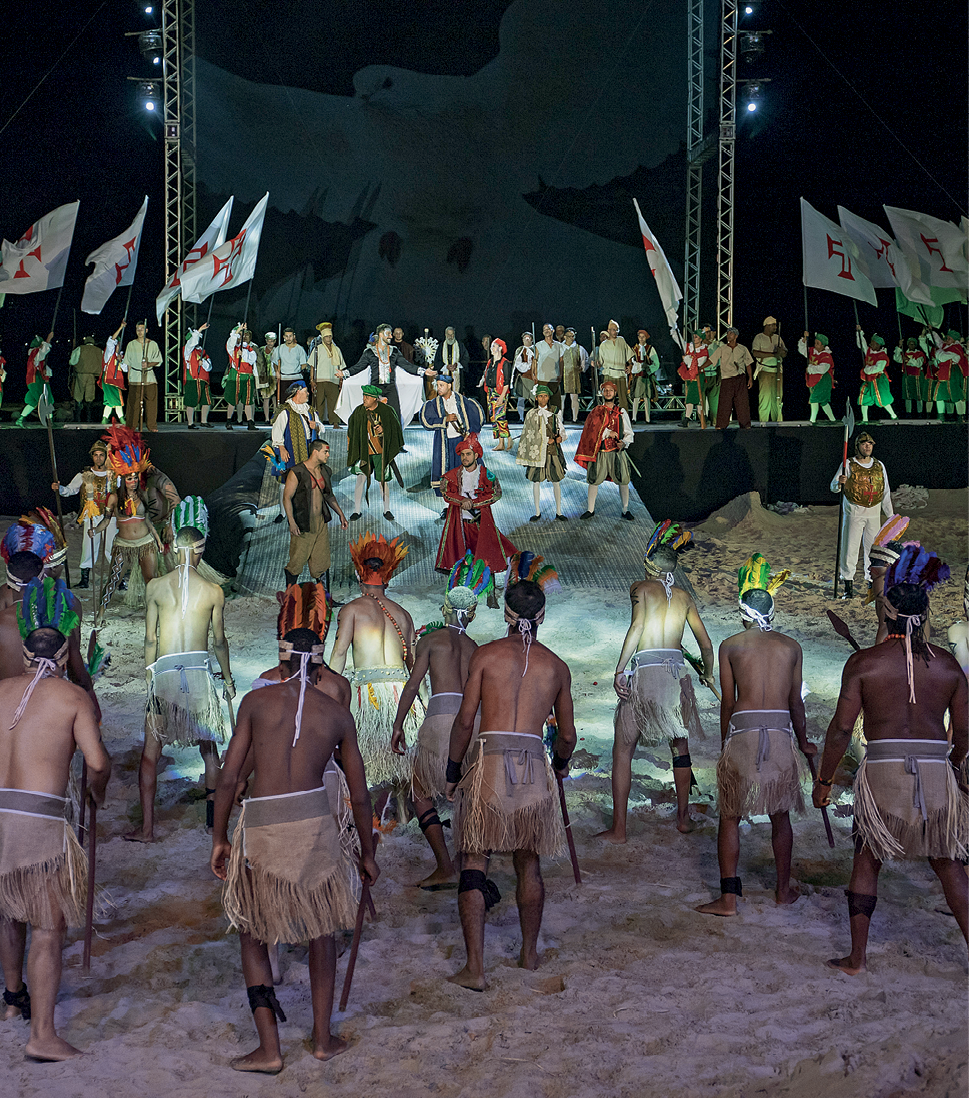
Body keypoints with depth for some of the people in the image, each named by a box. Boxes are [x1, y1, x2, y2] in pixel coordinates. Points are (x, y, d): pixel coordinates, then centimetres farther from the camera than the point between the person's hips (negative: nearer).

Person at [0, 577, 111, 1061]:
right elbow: (97, 761, -10)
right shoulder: (73, 697, -2)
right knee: (48, 930, 0)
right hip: (39, 819, -5)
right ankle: (42, 1035, -2)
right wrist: (97, 791, 11)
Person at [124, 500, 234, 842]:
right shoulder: (214, 591, -3)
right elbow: (219, 641, 4)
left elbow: (150, 639, 3)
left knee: (150, 752, 7)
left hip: (164, 672, 0)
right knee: (208, 747, 16)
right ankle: (213, 817, 23)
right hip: (200, 670, 1)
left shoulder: (156, 586, -2)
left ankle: (147, 828, 5)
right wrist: (228, 678, 17)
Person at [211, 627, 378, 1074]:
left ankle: (268, 1048, 12)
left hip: (261, 827, -1)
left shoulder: (256, 701, 4)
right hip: (316, 821, 1)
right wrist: (367, 854, 24)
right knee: (321, 929, 21)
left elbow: (229, 777, 0)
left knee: (252, 932, 15)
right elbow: (360, 795, 12)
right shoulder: (338, 714, 8)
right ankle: (323, 1038, 26)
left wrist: (219, 839, 10)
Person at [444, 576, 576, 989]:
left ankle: (475, 967, -3)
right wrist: (562, 764, 37)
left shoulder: (486, 654, 4)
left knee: (473, 863, 1)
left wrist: (452, 772, 9)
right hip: (534, 766, 3)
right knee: (529, 864, 18)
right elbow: (567, 735, 17)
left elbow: (465, 720, -1)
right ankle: (529, 953, 31)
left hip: (488, 763, -2)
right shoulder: (557, 666, 11)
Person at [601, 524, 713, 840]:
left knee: (622, 751, 4)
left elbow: (637, 627, -15)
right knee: (680, 747, 21)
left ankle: (618, 829, 2)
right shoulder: (684, 597, 13)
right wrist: (707, 674, 34)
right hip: (677, 673, 4)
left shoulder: (641, 588, 1)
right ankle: (683, 817, 30)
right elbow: (706, 643, 16)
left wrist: (618, 672, -14)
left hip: (645, 672, -4)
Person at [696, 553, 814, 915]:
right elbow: (795, 701, 14)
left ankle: (729, 897, 1)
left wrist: (724, 744, 16)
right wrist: (803, 741, 28)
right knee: (780, 815, 17)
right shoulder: (791, 646, 9)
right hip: (780, 731, 2)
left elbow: (728, 701, 5)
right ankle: (784, 889, 28)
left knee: (730, 817, 5)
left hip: (742, 732, -2)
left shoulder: (730, 646, 4)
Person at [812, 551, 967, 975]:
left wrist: (824, 780, 5)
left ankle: (857, 957, 13)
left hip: (883, 773, -2)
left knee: (866, 862, 12)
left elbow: (841, 728, -5)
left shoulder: (863, 662, -4)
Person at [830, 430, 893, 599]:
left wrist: (890, 515, 14)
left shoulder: (879, 466, 11)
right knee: (850, 548, -8)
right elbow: (833, 487, -4)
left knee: (873, 548, 4)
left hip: (874, 513, 4)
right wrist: (840, 483, -28)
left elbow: (886, 493, 16)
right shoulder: (848, 465, 0)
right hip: (853, 512, -4)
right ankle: (848, 585, -4)